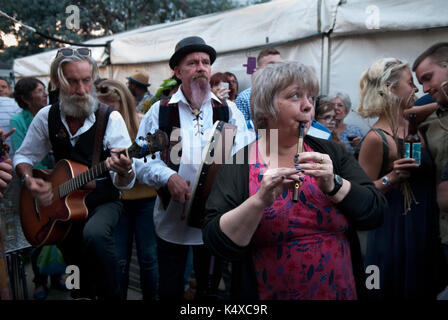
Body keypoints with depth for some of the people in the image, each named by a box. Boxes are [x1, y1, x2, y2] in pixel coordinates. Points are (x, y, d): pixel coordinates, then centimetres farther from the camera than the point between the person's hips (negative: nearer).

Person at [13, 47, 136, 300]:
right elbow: (24, 157, 12)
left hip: (103, 201, -3)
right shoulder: (47, 117, -2)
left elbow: (124, 183, -16)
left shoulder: (110, 118, -13)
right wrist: (29, 180, -10)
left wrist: (124, 172, -39)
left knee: (94, 234, -35)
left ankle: (113, 295, -14)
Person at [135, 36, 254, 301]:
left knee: (210, 288, 16)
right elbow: (141, 158, -4)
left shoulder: (229, 112, 4)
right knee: (169, 291, 11)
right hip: (172, 219, 0)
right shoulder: (160, 112, 2)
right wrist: (168, 177, -21)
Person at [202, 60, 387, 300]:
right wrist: (260, 201, -30)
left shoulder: (331, 153, -2)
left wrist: (334, 185, -21)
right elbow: (216, 243, -17)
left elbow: (376, 214, -6)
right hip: (267, 294, -2)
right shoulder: (238, 165, -10)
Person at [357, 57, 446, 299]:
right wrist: (391, 178, -30)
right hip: (396, 231, -8)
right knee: (398, 291, 6)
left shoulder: (413, 125, 3)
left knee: (424, 290, 19)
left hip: (426, 227, 8)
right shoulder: (376, 138, -18)